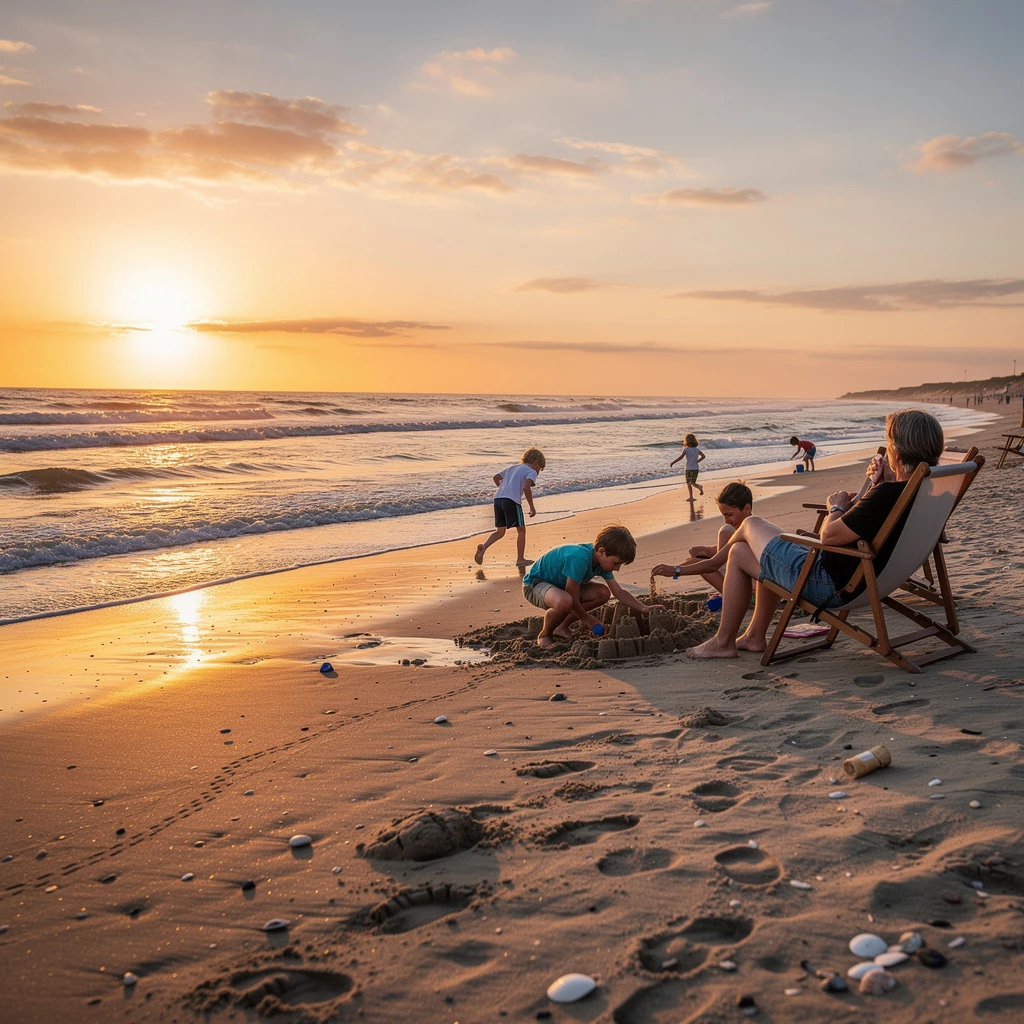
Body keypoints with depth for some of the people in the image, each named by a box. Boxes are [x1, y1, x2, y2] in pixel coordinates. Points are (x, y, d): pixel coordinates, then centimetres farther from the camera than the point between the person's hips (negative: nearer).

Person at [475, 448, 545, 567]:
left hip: (498, 499, 7)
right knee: (521, 530, 9)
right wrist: (532, 507, -8)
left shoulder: (513, 468, 27)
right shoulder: (532, 472, 4)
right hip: (512, 501, -7)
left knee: (500, 531, 12)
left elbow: (496, 477, 29)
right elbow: (526, 487, -13)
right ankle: (520, 559, 13)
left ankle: (483, 547, -12)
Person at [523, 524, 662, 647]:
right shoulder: (580, 559, -35)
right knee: (564, 601, -41)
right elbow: (573, 599, -28)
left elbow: (619, 592, 3)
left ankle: (562, 627, 7)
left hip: (560, 585, 9)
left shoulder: (602, 560, -6)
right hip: (534, 584, -9)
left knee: (603, 593, -5)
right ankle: (545, 634, -9)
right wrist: (586, 619, -12)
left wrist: (643, 608, -6)